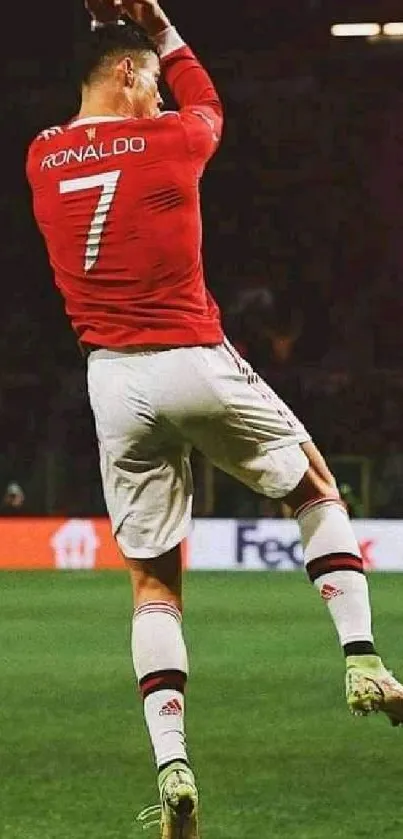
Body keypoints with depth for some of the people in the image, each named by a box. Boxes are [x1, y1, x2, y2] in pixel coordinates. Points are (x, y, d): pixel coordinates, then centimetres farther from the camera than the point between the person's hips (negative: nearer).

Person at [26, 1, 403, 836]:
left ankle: (171, 766, -5)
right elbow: (207, 104, 18)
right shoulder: (167, 141, -7)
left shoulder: (41, 161, 3)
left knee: (153, 578, 7)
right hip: (196, 363, -3)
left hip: (114, 382, 3)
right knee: (317, 489, 20)